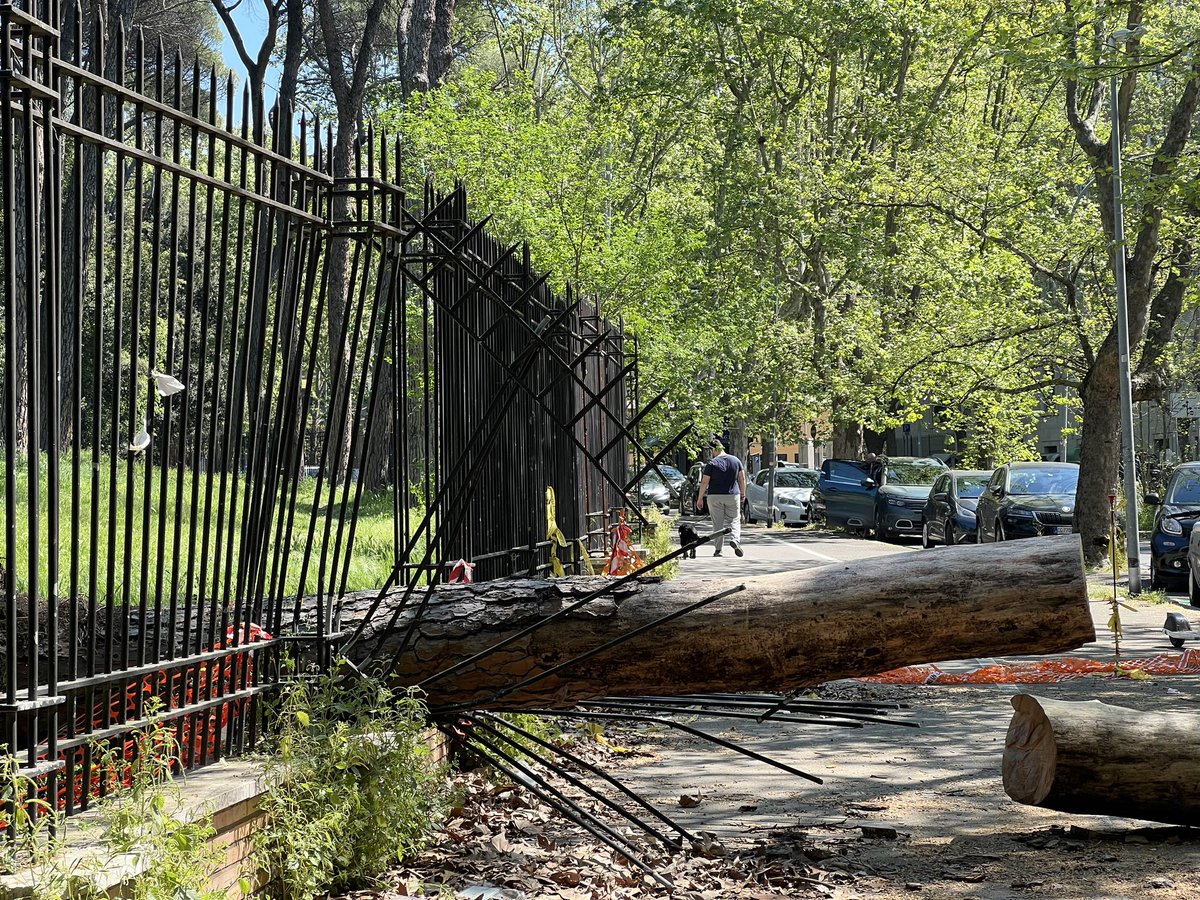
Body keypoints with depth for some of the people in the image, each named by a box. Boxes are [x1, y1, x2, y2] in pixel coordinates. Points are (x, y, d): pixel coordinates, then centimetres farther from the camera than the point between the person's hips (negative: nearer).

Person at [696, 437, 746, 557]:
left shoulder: (711, 463, -8)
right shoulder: (736, 460, 3)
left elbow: (704, 482, -8)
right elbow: (742, 478, 7)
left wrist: (700, 498, 0)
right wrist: (743, 493, 18)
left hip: (715, 496, -2)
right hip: (733, 495, 2)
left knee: (718, 523, 5)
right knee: (735, 520, 10)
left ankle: (717, 549, 4)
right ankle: (735, 539, -16)